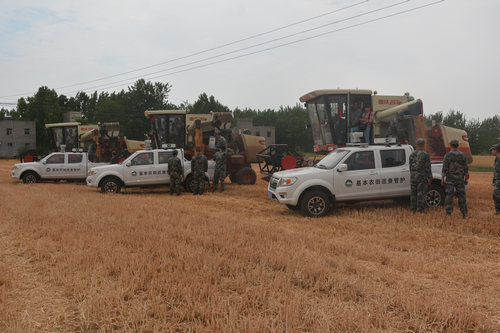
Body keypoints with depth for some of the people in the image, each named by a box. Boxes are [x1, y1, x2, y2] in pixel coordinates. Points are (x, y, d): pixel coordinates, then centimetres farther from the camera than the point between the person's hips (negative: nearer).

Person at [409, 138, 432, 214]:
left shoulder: (412, 155, 5)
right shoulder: (425, 155, -10)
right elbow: (427, 168, -10)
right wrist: (429, 179, -4)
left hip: (413, 176, 5)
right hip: (422, 177, -4)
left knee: (413, 193, 9)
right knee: (421, 193, 0)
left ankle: (413, 209, 13)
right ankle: (420, 209, 2)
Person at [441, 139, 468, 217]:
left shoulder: (447, 155, -7)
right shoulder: (463, 155, 3)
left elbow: (444, 169, -8)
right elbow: (465, 169, 6)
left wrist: (442, 179, -2)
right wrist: (466, 179, 14)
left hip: (450, 179, -2)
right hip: (460, 179, 3)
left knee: (449, 196, 1)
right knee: (461, 196, 8)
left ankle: (448, 213, 2)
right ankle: (464, 213, 12)